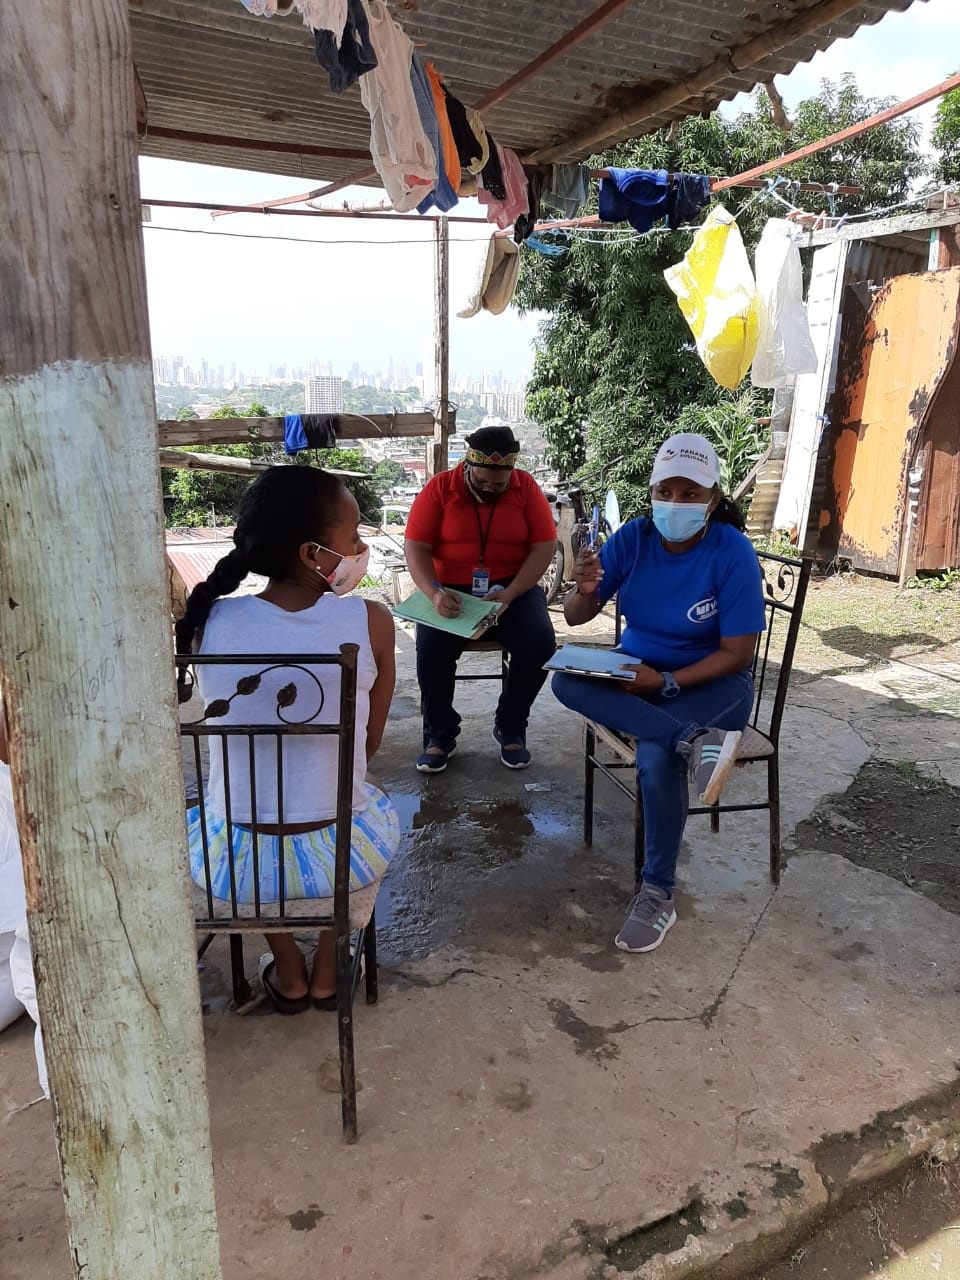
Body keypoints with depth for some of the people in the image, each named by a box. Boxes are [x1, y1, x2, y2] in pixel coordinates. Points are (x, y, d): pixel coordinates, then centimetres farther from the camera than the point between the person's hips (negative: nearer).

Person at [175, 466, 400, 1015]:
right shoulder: (371, 622, -14)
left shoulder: (209, 623, -12)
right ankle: (328, 970, 38)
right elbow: (371, 744, -1)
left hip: (233, 865, 1)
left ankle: (288, 974, 41)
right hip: (345, 857, 0)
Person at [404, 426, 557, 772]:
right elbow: (416, 548, -8)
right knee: (431, 646, -28)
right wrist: (434, 593, -28)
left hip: (514, 588, 1)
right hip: (452, 591, 0)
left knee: (540, 642, -26)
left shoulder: (527, 488, -1)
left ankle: (510, 729, -1)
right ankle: (440, 735, -4)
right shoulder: (439, 489, -3)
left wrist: (510, 594, -19)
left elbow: (545, 546, -5)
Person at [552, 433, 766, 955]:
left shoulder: (732, 553, -16)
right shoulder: (632, 538, -5)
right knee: (565, 681, -24)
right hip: (637, 670, 5)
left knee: (655, 757, -32)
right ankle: (693, 741, -32)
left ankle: (658, 894, -12)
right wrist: (585, 591, -30)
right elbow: (576, 617, -6)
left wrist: (666, 682, -27)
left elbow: (736, 654, -16)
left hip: (710, 682, -4)